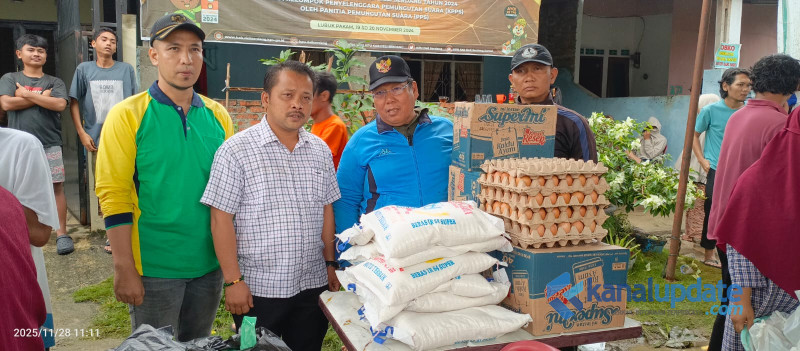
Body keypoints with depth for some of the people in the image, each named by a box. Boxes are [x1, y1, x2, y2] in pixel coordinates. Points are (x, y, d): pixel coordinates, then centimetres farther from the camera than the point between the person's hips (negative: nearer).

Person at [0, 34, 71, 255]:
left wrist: (27, 94, -7)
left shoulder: (54, 82, 8)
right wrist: (42, 97, -7)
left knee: (56, 186, -3)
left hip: (50, 144, -1)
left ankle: (61, 233, 2)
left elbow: (60, 105, -10)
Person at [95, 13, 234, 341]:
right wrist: (124, 269, -14)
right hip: (154, 267, -4)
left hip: (210, 264, 4)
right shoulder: (127, 115, -10)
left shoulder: (217, 115, 3)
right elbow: (114, 196, -12)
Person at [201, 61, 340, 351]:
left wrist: (330, 264, 11)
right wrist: (233, 281, -12)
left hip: (313, 284, 5)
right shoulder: (236, 150, -10)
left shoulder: (320, 150, 6)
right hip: (257, 289, -4)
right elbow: (221, 219, -10)